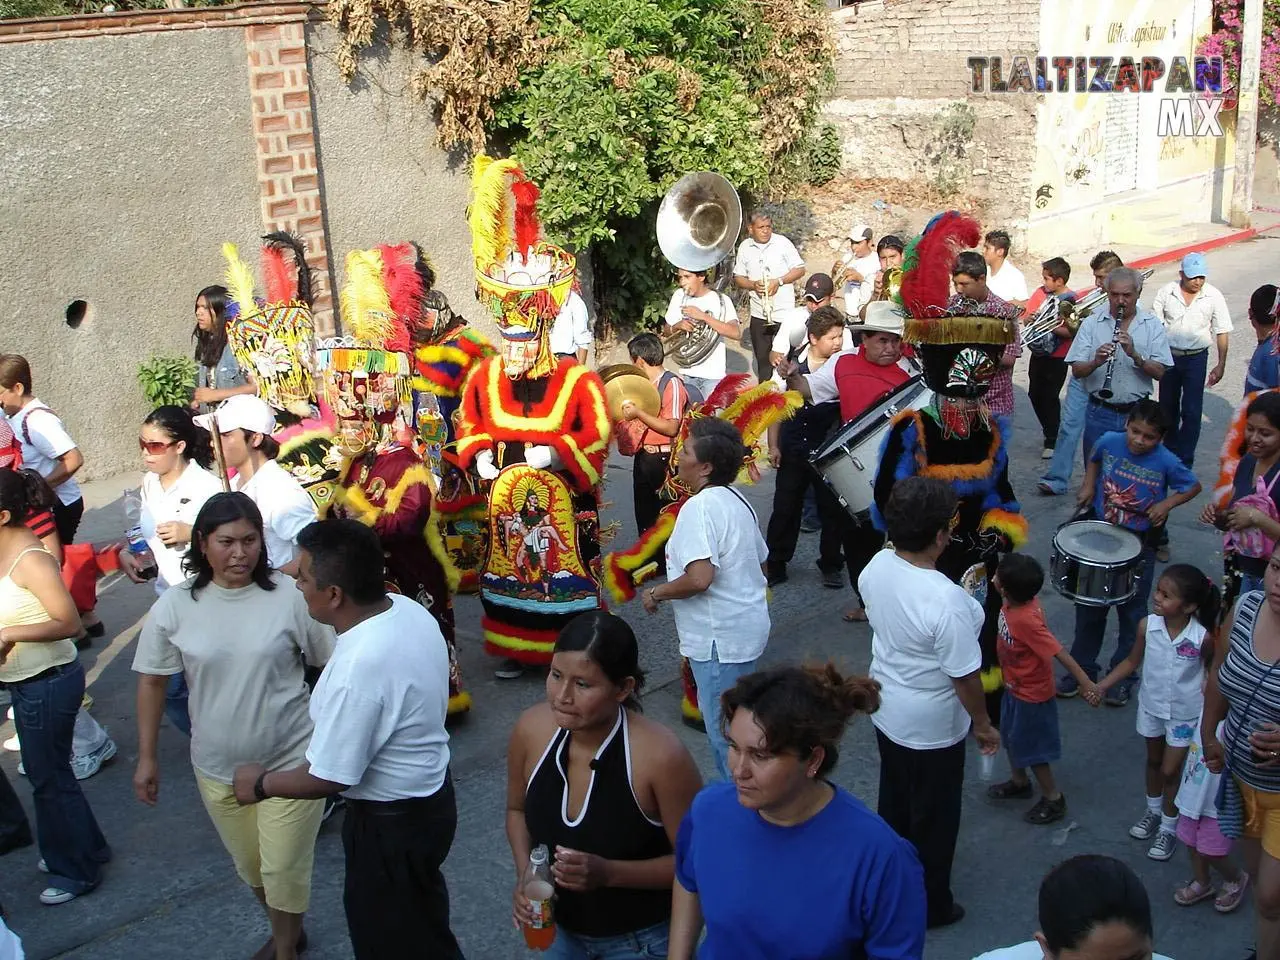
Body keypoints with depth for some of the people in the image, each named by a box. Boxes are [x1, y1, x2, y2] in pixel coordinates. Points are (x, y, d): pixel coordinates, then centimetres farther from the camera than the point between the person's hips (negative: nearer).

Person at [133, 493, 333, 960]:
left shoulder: (290, 596, -14)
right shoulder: (174, 606, -8)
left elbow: (333, 663, -6)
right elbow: (152, 681, 2)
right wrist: (147, 758, 5)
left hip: (289, 759, -3)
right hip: (217, 768, 3)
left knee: (284, 869, 3)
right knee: (250, 867, 21)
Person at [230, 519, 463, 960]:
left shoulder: (357, 668, -35)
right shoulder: (407, 608, -8)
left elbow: (328, 778, -25)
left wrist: (261, 783, -7)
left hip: (391, 824, -8)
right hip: (430, 791, 8)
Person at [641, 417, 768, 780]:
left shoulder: (699, 508, -21)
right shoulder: (737, 501, 9)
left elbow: (700, 577, -31)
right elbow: (761, 561, 18)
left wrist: (655, 592, -16)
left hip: (719, 638, -10)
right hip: (748, 625, 10)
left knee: (724, 734, 3)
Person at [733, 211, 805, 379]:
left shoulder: (782, 242, -5)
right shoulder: (744, 247, 4)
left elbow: (800, 269, -3)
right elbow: (738, 278, 9)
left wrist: (779, 281, -17)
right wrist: (753, 285, -11)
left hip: (784, 311, -3)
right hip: (758, 313, 3)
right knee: (762, 357, 10)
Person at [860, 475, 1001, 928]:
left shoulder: (877, 566, -14)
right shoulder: (946, 601, -35)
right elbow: (965, 677, -25)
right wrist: (983, 724, -9)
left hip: (886, 709, 7)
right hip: (931, 728, -7)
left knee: (894, 798, 27)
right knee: (933, 817, 16)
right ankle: (929, 905, 34)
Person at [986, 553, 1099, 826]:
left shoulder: (1026, 620, -37)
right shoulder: (1016, 601, -15)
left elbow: (1059, 652, -36)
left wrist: (1085, 683, -38)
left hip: (1032, 694, -9)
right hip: (1014, 687, 9)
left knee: (1031, 747, 9)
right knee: (1011, 737, 26)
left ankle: (1053, 799, 28)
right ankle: (1019, 782, 48)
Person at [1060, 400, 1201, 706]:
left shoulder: (1166, 462, -17)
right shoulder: (1109, 442, -10)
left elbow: (1193, 486, -1)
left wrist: (1167, 503, -16)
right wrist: (1088, 485, 1)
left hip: (1139, 545, -3)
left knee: (1132, 611, 9)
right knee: (1089, 606, 13)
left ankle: (1122, 677, 25)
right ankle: (1081, 669, 29)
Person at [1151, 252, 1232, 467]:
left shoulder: (1214, 296, -9)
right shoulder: (1166, 292, -7)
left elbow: (1222, 332, -3)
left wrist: (1221, 364, -4)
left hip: (1196, 359, -2)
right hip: (1168, 355, 2)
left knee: (1191, 411, -2)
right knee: (1168, 406, 16)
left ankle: (1185, 459, 7)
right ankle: (1169, 450, 35)